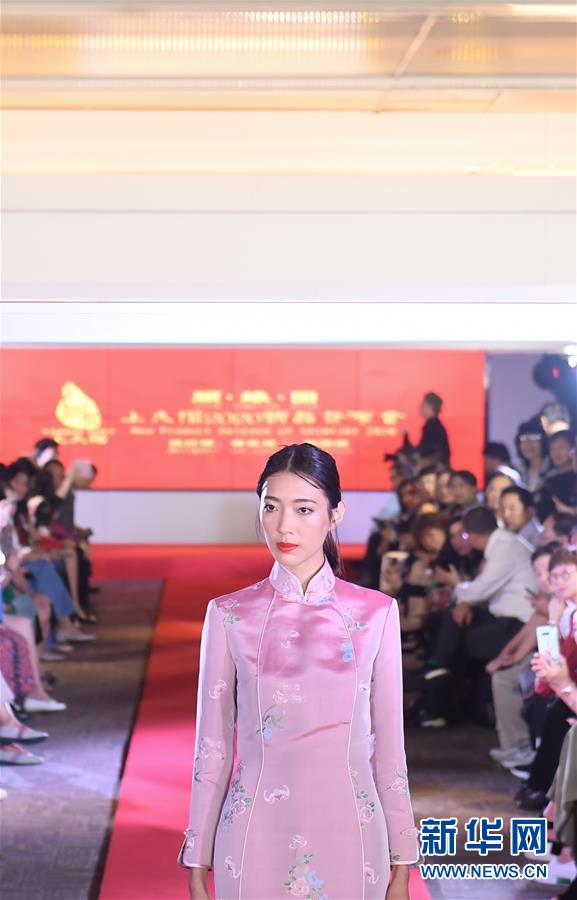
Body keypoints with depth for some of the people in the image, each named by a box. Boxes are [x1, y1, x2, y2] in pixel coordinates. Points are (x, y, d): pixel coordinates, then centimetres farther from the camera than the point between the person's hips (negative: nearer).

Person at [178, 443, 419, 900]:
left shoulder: (376, 613, 0)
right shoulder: (229, 615, 0)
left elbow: (389, 746, 3)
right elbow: (212, 748, 3)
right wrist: (197, 862, 3)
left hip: (348, 835, 0)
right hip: (255, 837, 0)